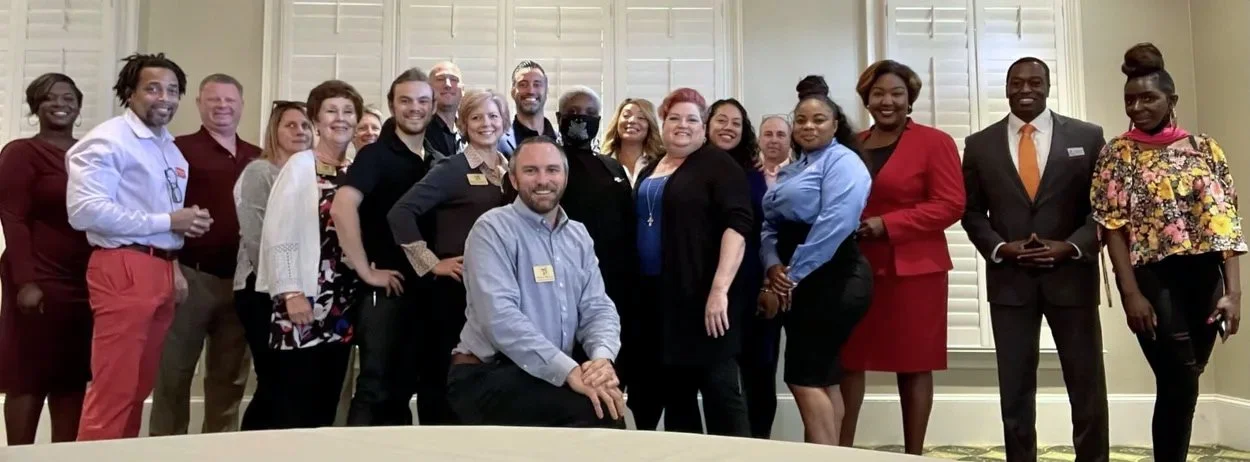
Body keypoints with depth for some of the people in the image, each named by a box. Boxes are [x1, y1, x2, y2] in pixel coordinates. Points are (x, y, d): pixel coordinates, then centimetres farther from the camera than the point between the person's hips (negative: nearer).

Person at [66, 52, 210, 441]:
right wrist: (168, 222, -16)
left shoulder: (171, 150, 19)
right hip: (123, 270, -8)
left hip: (161, 270, 9)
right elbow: (85, 210, -20)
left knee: (139, 387, 13)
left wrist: (175, 266, 11)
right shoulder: (108, 140, -8)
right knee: (113, 390, -7)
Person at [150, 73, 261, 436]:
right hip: (191, 275, -4)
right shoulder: (180, 149, -1)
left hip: (243, 280, 5)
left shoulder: (258, 158, 13)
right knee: (174, 371, 4)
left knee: (230, 377, 12)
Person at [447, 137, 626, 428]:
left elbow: (597, 308, 4)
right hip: (488, 378, -6)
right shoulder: (493, 230, -11)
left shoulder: (578, 236, 11)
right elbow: (500, 318, -23)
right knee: (597, 409, -26)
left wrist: (602, 358, -19)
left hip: (553, 376, 7)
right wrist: (568, 371, -30)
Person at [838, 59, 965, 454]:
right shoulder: (851, 146, 13)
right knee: (848, 360, 4)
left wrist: (886, 224, -16)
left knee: (914, 363, 3)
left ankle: (913, 454, 13)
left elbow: (951, 205, -10)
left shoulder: (934, 142, -3)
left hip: (913, 269, -4)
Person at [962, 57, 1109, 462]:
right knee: (1015, 387, 6)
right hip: (1009, 279, 1)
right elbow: (972, 212, 8)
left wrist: (1071, 247, -12)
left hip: (1072, 275, 0)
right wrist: (1000, 248, -8)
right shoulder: (980, 144, 6)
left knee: (1087, 384, 6)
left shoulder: (1087, 137, 3)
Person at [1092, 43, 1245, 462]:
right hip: (1153, 278, -3)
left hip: (1204, 278, 3)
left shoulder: (1204, 148, 6)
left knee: (1180, 383, 11)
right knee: (1180, 383, -6)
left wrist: (1233, 290, -8)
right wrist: (1130, 292, -13)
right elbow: (1112, 226, -4)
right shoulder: (1116, 153, 1)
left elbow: (1226, 221, 1)